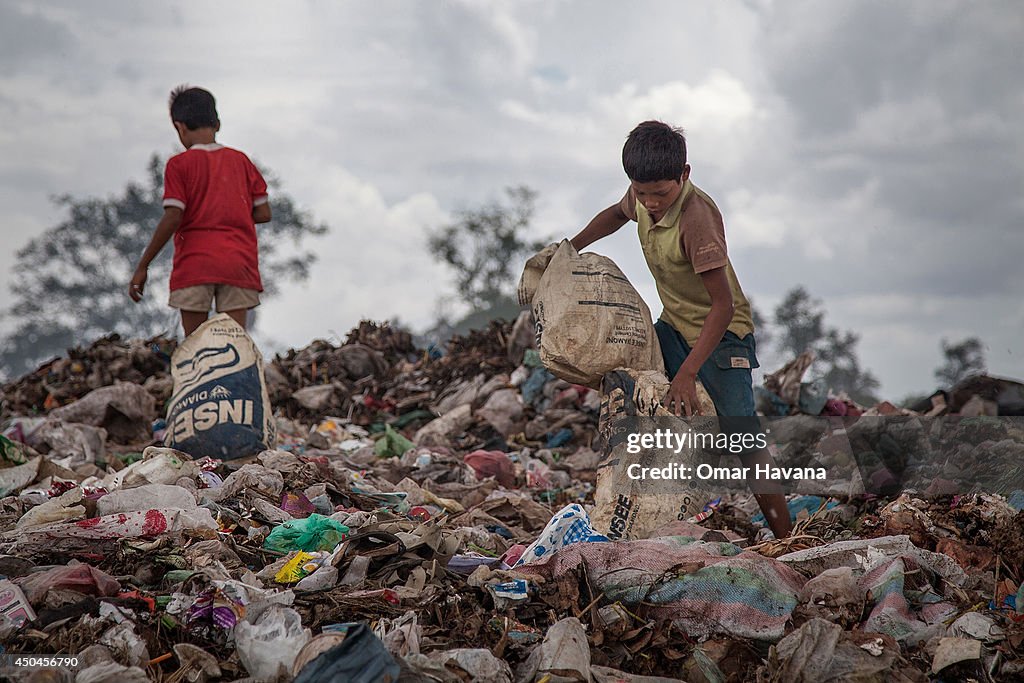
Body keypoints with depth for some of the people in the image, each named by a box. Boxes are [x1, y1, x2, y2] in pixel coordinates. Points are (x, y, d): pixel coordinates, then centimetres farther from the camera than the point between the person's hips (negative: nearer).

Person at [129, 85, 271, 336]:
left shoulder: (179, 164, -1)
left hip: (195, 264, -3)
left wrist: (142, 267, -4)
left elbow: (172, 218, -9)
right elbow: (263, 213, 7)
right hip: (239, 263, 3)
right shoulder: (241, 161, 10)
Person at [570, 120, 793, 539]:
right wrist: (570, 249, 12)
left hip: (721, 332, -8)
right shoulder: (642, 197, -8)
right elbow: (617, 214, 21)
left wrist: (687, 373, -36)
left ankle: (786, 540, -11)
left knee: (742, 438, -14)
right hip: (673, 325, 8)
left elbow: (723, 304, -32)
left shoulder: (696, 216, -30)